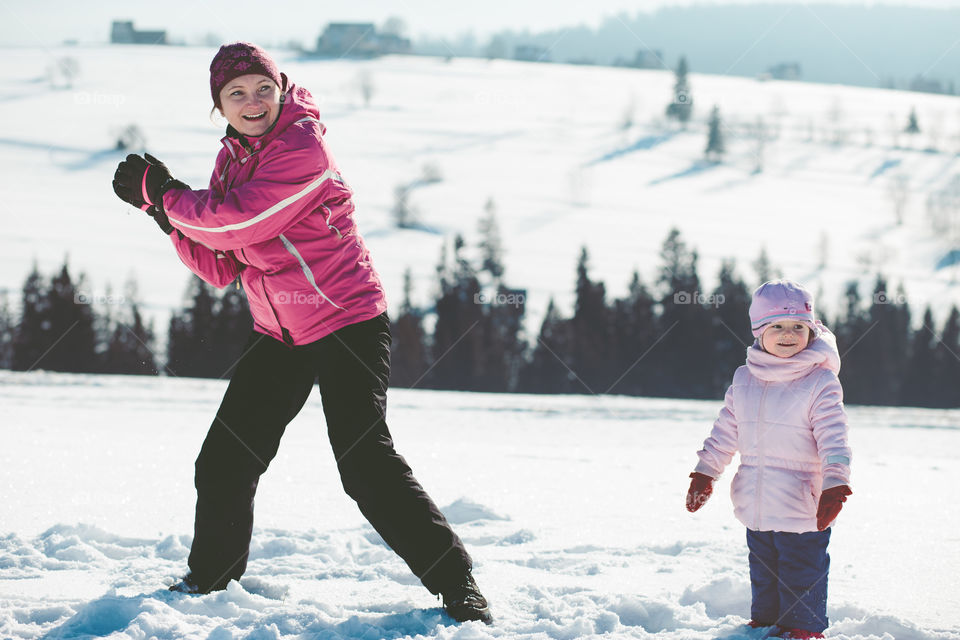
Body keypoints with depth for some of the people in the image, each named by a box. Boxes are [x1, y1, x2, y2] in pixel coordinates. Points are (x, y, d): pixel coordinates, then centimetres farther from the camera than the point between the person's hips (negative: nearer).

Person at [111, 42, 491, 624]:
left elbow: (235, 222, -25)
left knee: (366, 464, -17)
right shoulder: (234, 158, 8)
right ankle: (209, 580, 31)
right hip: (279, 335, 8)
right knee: (225, 464, 8)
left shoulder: (302, 146, -18)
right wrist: (165, 209, -5)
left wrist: (162, 193, -10)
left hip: (347, 323, -8)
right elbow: (219, 266, 9)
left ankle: (458, 585, -10)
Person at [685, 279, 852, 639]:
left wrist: (835, 488, -25)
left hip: (802, 513, -5)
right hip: (756, 510, 5)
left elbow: (833, 440, -16)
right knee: (762, 576, 19)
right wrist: (704, 475, 11)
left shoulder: (820, 383, -11)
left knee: (801, 579, 3)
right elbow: (724, 434, 13)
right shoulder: (744, 380, 5)